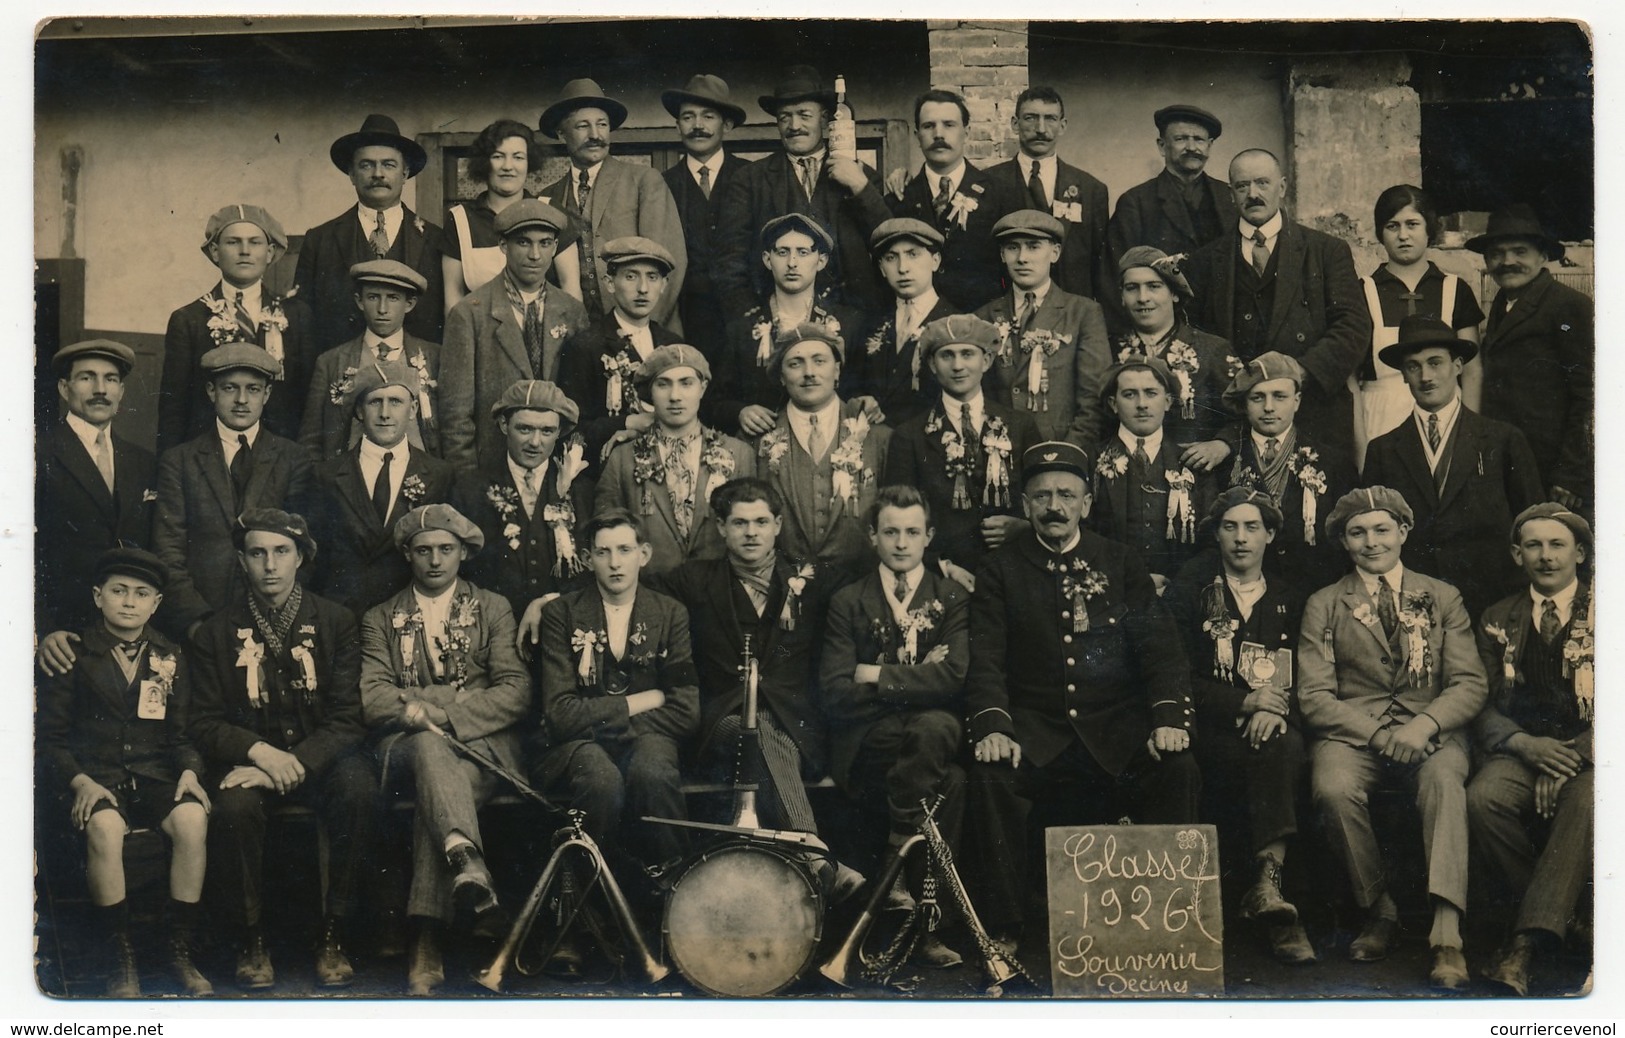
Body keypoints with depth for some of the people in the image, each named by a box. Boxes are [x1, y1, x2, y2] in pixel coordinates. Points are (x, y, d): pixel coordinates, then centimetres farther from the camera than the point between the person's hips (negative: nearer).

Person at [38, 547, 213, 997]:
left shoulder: (170, 659, 15)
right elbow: (51, 736, 3)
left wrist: (189, 771, -4)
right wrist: (79, 781, -15)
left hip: (153, 775, 2)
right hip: (95, 777, -2)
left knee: (193, 818, -30)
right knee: (104, 827, -36)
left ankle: (182, 954, -20)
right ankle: (120, 960, -23)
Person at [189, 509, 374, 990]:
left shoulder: (335, 622, 4)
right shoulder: (217, 633, 6)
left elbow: (348, 718, -3)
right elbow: (204, 723, 2)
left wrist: (297, 762, -20)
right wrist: (258, 751, -19)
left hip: (318, 756, 0)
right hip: (248, 758, 0)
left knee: (358, 788, -33)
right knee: (235, 806, -34)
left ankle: (332, 937, -19)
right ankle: (251, 941, -13)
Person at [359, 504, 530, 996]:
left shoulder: (493, 609, 18)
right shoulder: (380, 619, 21)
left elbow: (516, 694, 2)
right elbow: (371, 699, 5)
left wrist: (443, 711, -14)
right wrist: (411, 709, -20)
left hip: (482, 743, 0)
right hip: (406, 747, 0)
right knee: (431, 748, -39)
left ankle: (427, 942, -46)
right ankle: (469, 867, -65)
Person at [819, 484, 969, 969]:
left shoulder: (953, 599, 13)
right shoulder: (847, 602, 12)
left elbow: (953, 680, -6)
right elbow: (835, 696, -2)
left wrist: (878, 676, -6)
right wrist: (914, 681, -8)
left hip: (939, 732, 1)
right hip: (867, 745, -1)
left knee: (932, 727, -38)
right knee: (949, 783, -34)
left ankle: (896, 868, -27)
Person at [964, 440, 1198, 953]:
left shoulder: (1121, 564, 12)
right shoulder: (1001, 570, 8)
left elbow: (1160, 647, 4)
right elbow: (986, 660, -1)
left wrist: (1169, 717, -15)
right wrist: (993, 728, -21)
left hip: (1117, 728, 1)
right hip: (1035, 732, -1)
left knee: (1179, 770, -26)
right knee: (990, 775, -30)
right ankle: (1002, 929, -17)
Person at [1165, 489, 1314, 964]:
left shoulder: (1290, 600, 19)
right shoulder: (1190, 591, 10)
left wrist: (1277, 709, -9)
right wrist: (1245, 702, -10)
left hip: (1273, 727, 2)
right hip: (1211, 729, -2)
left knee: (1283, 746, -34)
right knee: (1275, 754, -33)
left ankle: (1267, 884, -41)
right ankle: (1270, 880, -35)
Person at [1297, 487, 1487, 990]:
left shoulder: (1442, 598, 15)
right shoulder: (1323, 605, 12)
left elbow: (1470, 684, 6)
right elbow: (1314, 695, 2)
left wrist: (1425, 725, -16)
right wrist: (1379, 735, -14)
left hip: (1431, 734, 0)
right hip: (1351, 731, 0)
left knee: (1444, 779, -35)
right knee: (1334, 788, -34)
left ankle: (1447, 935, -43)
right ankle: (1380, 912, -13)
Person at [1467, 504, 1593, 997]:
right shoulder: (1499, 620, 15)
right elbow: (1484, 706, 10)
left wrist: (1571, 757, -17)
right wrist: (1526, 744, -12)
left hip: (1587, 749, -2)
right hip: (1523, 747, 3)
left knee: (1585, 803, -36)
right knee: (1483, 798, -30)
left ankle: (1527, 944, -37)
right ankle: (1562, 915, -11)